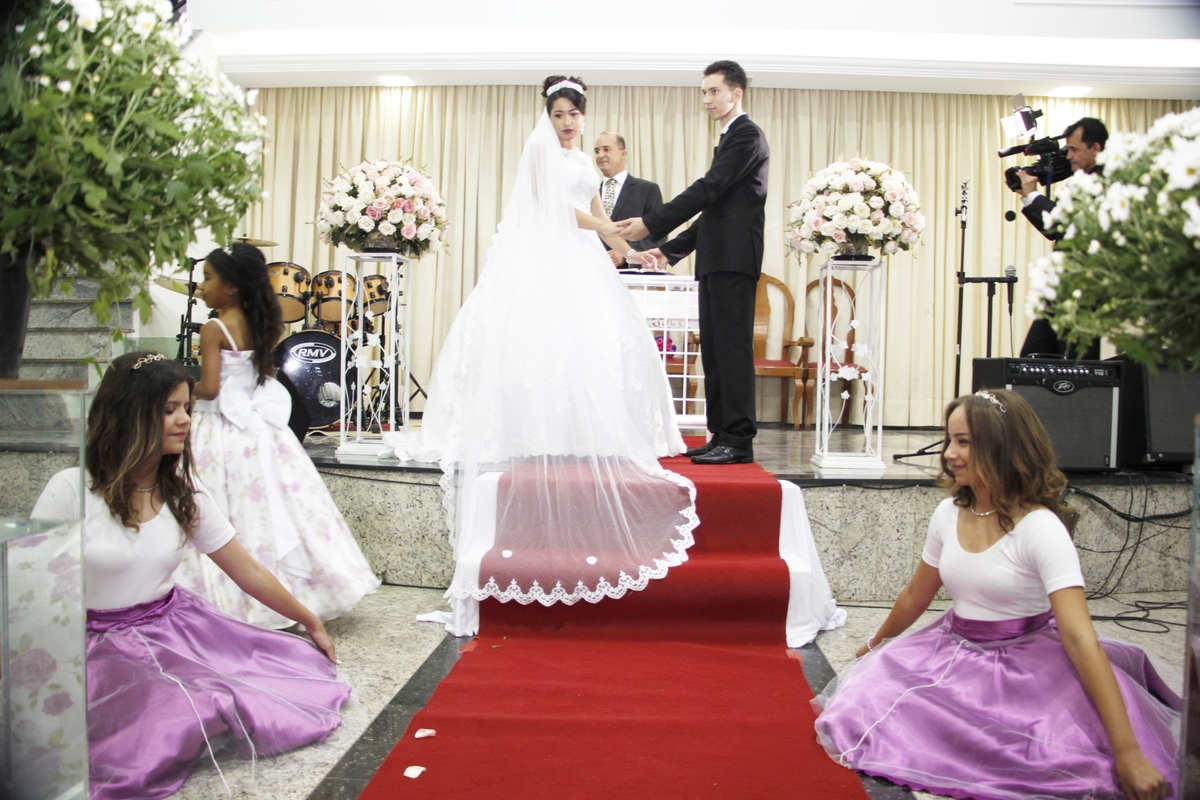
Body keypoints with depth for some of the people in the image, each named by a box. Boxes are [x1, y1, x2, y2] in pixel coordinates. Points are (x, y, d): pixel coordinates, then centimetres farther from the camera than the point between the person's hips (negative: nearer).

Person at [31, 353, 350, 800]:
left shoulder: (185, 495, 1)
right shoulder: (71, 490, -13)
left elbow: (248, 571, 7)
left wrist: (311, 623, 11)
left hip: (176, 626, 5)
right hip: (105, 645, -5)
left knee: (305, 670, -12)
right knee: (174, 726, -32)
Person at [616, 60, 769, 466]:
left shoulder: (747, 135, -5)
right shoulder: (730, 139, 25)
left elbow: (708, 189, -16)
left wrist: (651, 224, -18)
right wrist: (671, 249, 20)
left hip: (733, 259, -10)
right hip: (717, 260, 10)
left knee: (733, 348, -10)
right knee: (714, 349, 8)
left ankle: (739, 441, -8)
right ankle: (721, 435, 13)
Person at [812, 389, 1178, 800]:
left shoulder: (1040, 528, -17)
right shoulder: (948, 514, 1)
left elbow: (1080, 639, -25)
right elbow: (915, 596, 17)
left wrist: (1128, 753, -31)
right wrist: (877, 646, 30)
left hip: (1028, 667, -4)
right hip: (954, 656, 4)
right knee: (868, 702, -18)